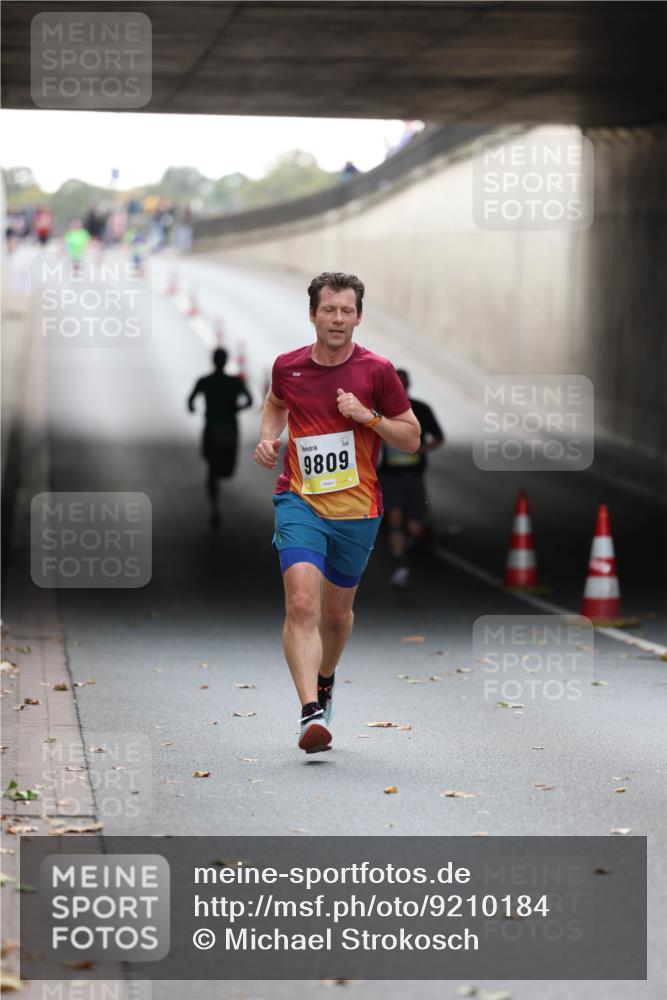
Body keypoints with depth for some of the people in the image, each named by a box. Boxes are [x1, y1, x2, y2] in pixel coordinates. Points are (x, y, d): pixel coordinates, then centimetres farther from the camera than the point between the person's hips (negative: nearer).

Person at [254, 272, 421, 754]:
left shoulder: (377, 371, -5)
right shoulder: (288, 366, 0)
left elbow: (412, 437, 1)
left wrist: (369, 416, -15)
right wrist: (268, 438, 5)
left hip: (357, 510, 1)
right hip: (299, 501, -1)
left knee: (337, 611, 15)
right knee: (302, 603, -20)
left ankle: (325, 681, 45)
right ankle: (311, 713, -26)